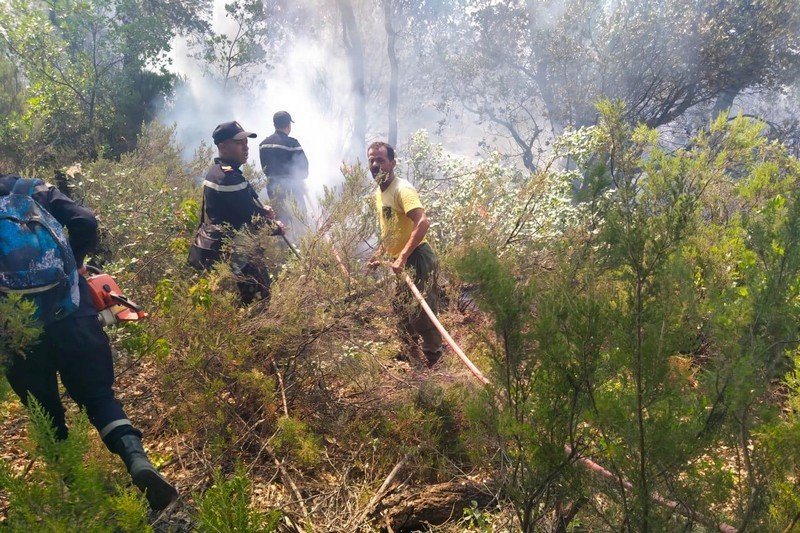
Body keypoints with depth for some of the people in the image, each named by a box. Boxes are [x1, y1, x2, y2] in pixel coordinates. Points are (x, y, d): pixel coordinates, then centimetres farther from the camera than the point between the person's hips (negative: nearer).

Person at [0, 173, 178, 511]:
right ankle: (137, 458, -16)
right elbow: (84, 223, -6)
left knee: (45, 410, 17)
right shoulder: (34, 190, 6)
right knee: (98, 395, 7)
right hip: (69, 312, 0)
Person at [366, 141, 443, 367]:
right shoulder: (379, 193, 12)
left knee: (422, 313, -8)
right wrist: (379, 254, 21)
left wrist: (402, 257, -34)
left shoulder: (402, 189, -17)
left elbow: (423, 223, -31)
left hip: (417, 258, -10)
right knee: (401, 313, 17)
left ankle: (435, 360, 4)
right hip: (401, 261, 10)